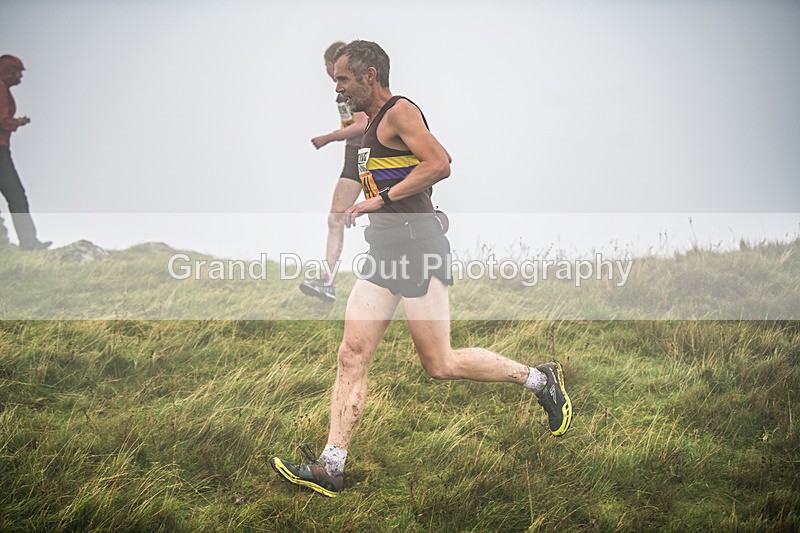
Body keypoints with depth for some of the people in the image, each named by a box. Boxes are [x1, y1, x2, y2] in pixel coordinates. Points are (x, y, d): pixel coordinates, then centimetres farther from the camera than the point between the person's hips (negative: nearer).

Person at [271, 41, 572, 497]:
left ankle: (540, 379, 13)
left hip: (417, 250, -10)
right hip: (385, 253, 10)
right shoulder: (377, 121, 20)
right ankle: (331, 467, -3)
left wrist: (380, 200, -20)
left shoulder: (400, 112, -10)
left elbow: (440, 165, -23)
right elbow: (432, 159, 32)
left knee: (440, 365, -5)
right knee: (352, 356, 0)